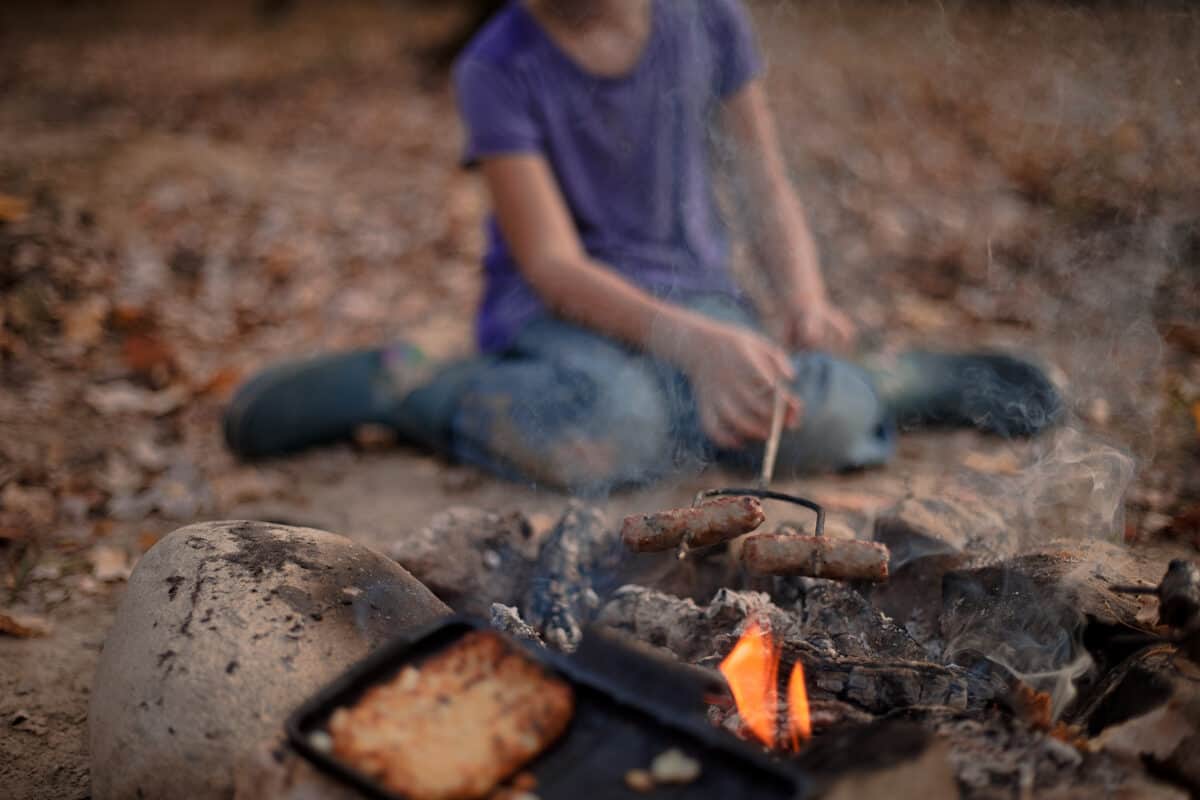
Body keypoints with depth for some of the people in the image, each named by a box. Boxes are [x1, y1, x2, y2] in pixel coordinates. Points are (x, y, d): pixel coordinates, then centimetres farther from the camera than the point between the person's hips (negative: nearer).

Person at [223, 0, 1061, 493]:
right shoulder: (498, 69, -11)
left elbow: (770, 189, 5)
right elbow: (553, 266, -17)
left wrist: (807, 302, -15)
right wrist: (690, 342, -34)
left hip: (695, 292, 2)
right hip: (555, 311, -2)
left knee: (824, 423, -30)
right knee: (612, 424, -39)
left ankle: (889, 385, 4)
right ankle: (403, 388, -14)